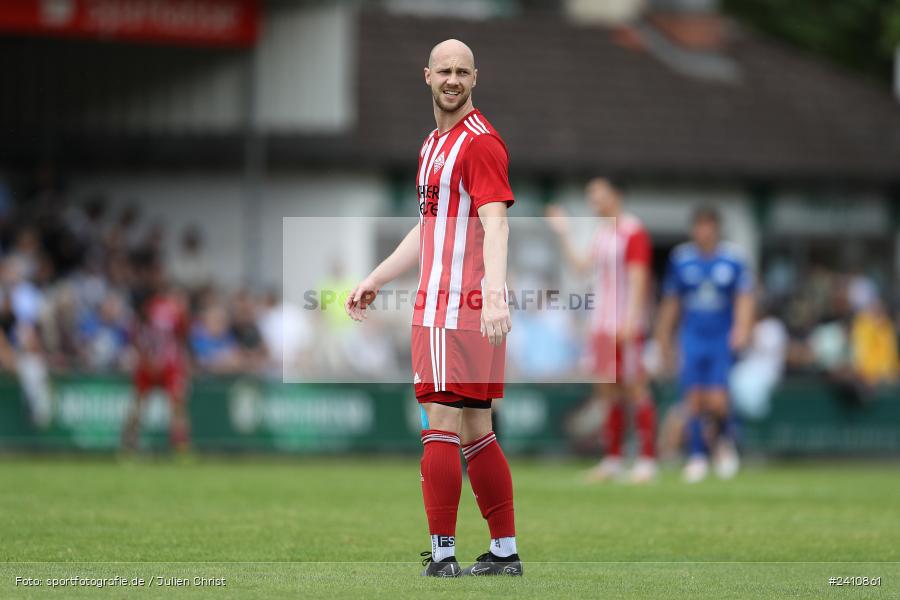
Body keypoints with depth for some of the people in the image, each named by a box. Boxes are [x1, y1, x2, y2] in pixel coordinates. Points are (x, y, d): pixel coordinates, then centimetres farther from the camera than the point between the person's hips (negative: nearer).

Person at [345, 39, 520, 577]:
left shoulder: (480, 141, -10)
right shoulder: (435, 144, 20)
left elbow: (495, 223, -22)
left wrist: (494, 295, -34)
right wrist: (375, 280, 32)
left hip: (462, 307, -10)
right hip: (437, 305, 10)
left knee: (442, 427, -11)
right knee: (475, 433, 10)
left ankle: (443, 554, -10)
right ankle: (505, 552, 13)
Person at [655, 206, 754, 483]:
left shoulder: (733, 260, -1)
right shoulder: (680, 259, 5)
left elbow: (744, 298, -3)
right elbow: (670, 302, 13)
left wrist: (742, 328, -20)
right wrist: (663, 339, 15)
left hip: (723, 340, -2)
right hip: (692, 339, 2)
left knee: (716, 401, -12)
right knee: (694, 399, -7)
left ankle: (724, 437, 19)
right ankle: (697, 457, 6)